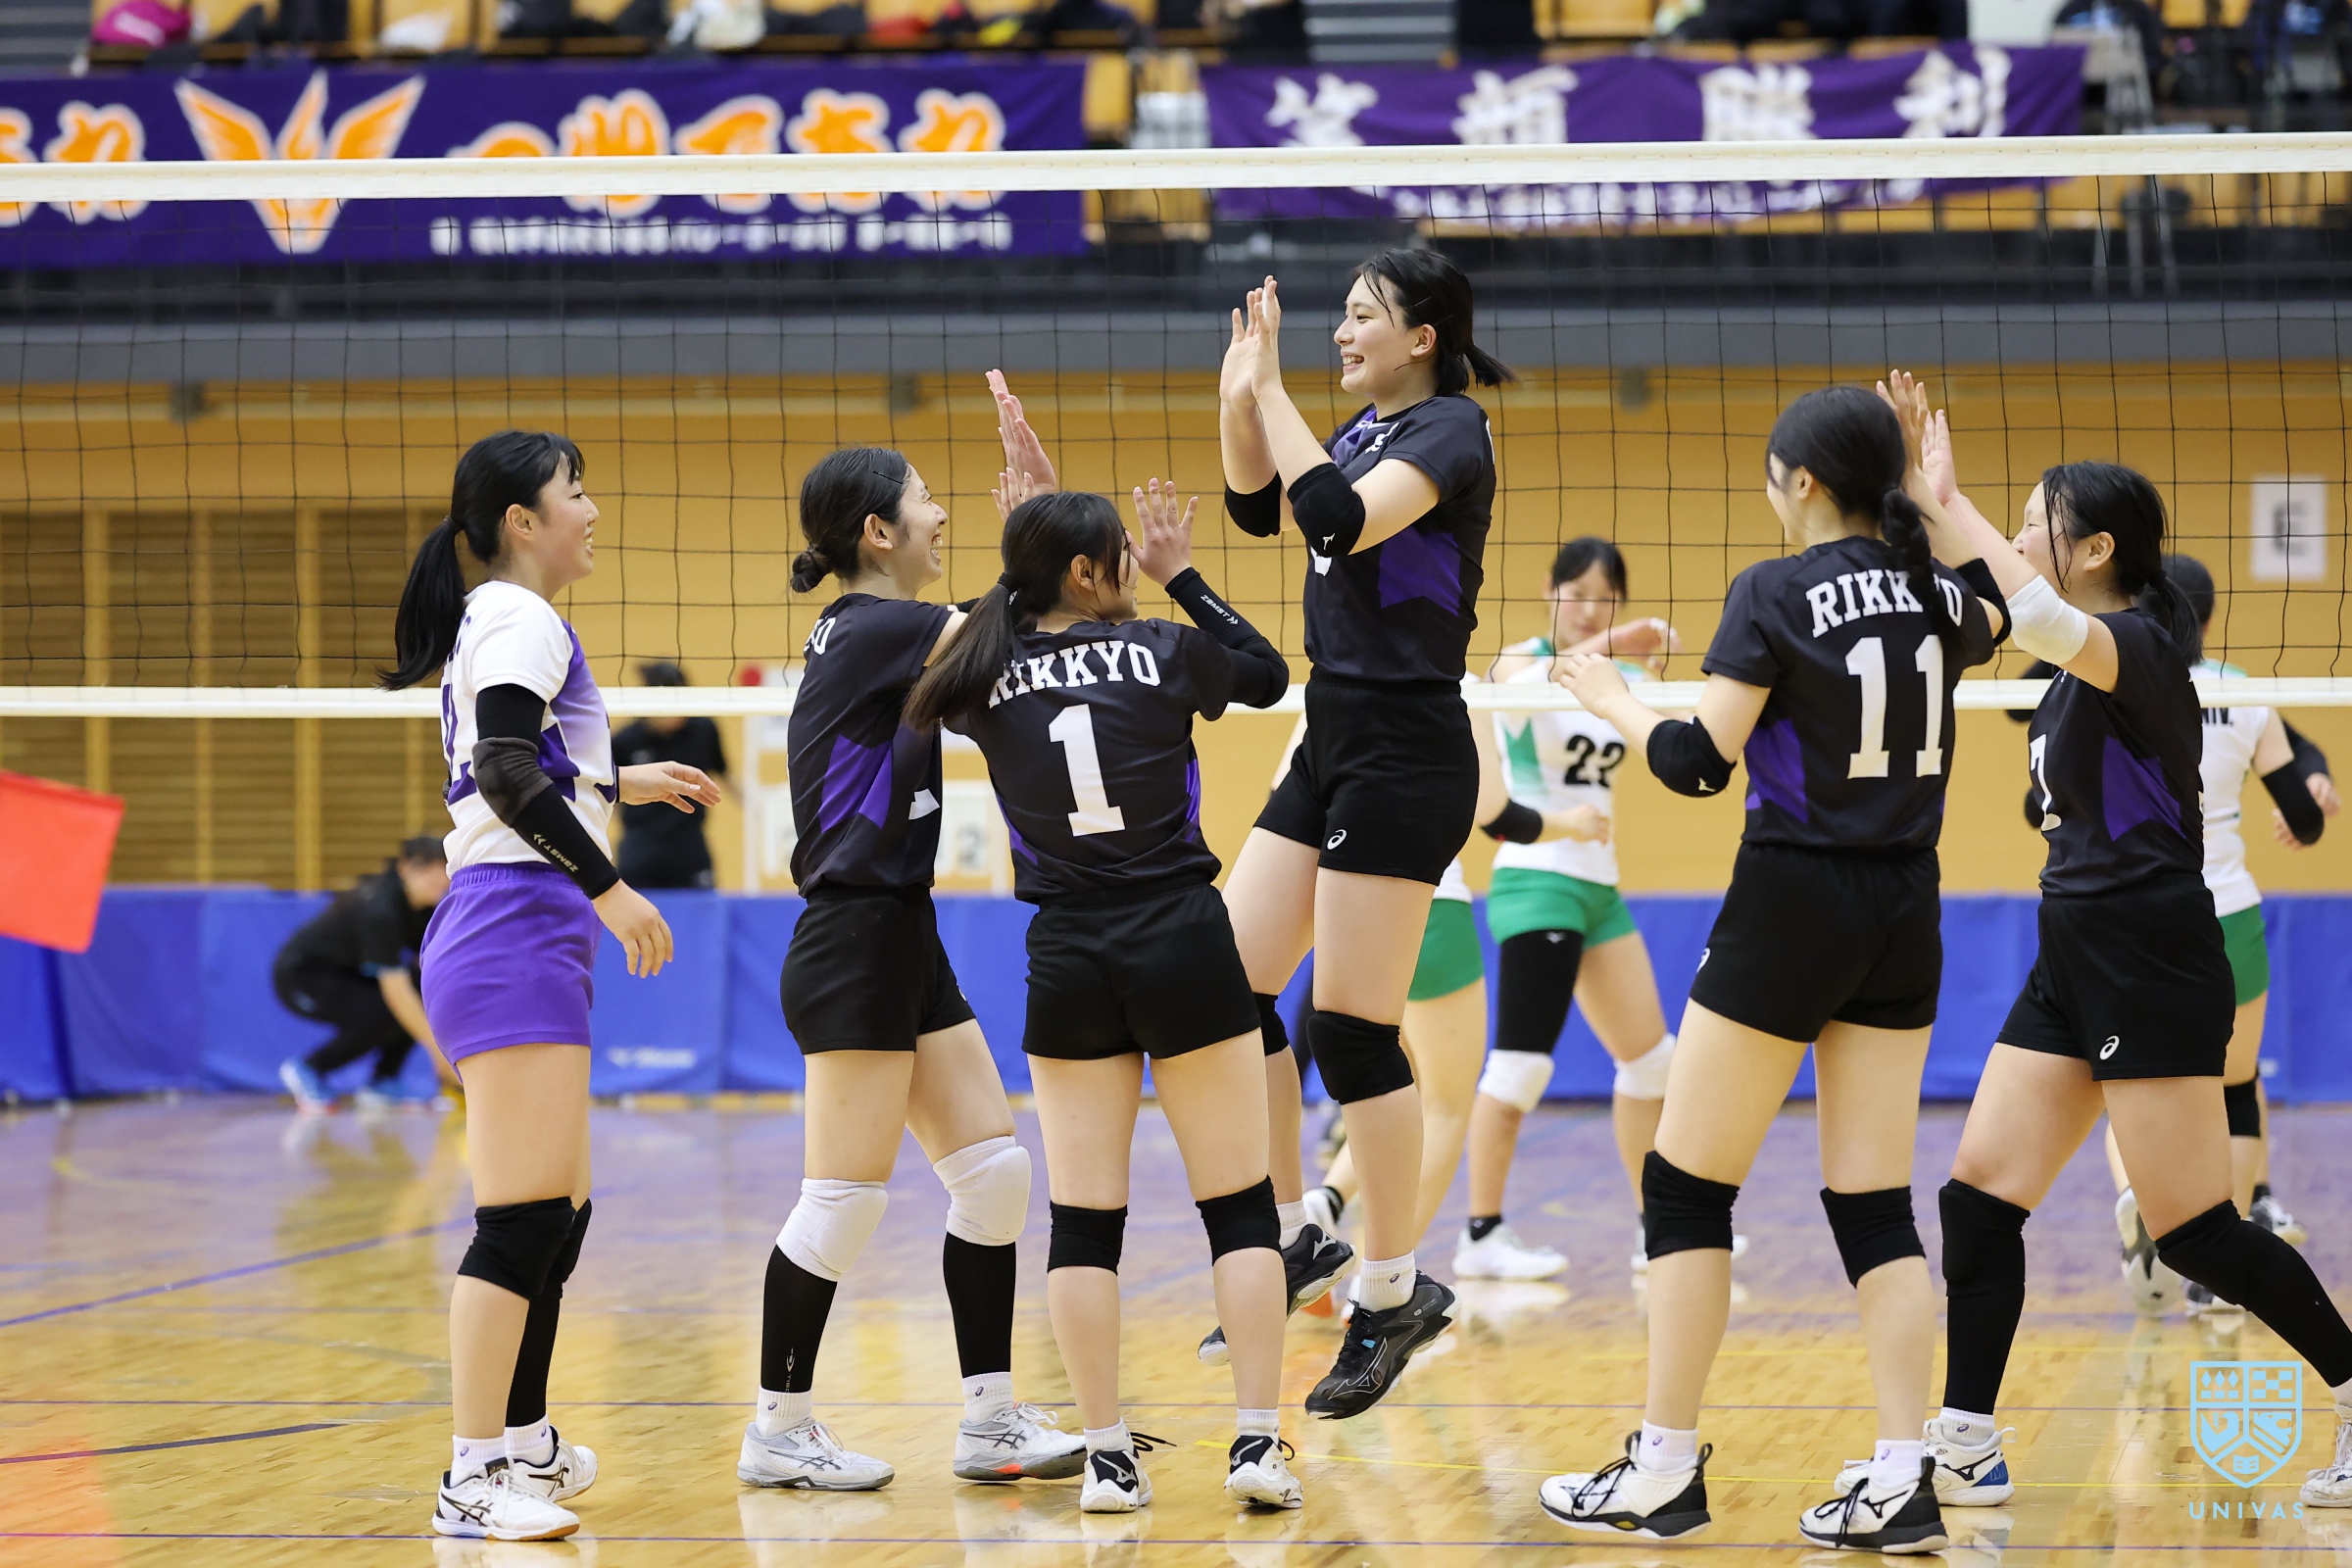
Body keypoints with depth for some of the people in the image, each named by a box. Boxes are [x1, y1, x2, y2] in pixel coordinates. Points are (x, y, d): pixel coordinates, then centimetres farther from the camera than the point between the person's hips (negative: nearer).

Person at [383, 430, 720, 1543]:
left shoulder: (491, 623, 21)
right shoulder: (524, 622, -9)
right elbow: (506, 774, -22)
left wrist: (621, 783, 42)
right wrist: (608, 886, -23)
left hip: (525, 943, 11)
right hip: (515, 932, -11)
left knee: (558, 1211, 17)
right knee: (522, 1216, -13)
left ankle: (525, 1441, 27)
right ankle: (473, 1480, -14)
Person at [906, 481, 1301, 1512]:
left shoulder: (987, 685, 1)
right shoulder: (1160, 653, -5)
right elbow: (1269, 675, 15)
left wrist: (1032, 540, 19)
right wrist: (1182, 578, 15)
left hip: (1068, 962, 2)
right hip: (1184, 943, -2)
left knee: (1084, 1214, 6)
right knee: (1240, 1203, 5)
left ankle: (1107, 1457, 3)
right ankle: (1257, 1442, -2)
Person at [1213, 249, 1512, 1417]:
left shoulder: (1450, 430, -12)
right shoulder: (1368, 430, 14)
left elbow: (1342, 520, -27)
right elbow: (1262, 509, 22)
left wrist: (1272, 390, -21)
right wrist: (1238, 400, 6)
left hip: (1405, 758, -9)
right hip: (1332, 742, 9)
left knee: (1350, 1031, -7)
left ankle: (1394, 1292, 3)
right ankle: (1288, 1235, 17)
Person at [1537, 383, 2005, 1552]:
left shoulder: (1776, 594, -12)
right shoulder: (1936, 594, 6)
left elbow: (1699, 762, -14)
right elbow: (1996, 616, 31)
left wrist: (1612, 701, 3)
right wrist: (1938, 502, 32)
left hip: (1793, 906, -6)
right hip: (1906, 913, 6)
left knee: (1686, 1186, 5)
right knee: (1874, 1204, 7)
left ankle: (1664, 1468, 6)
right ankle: (1902, 1487, -1)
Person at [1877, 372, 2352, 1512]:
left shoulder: (2139, 643, -15)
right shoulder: (2081, 655, 12)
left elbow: (2041, 617, -36)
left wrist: (1943, 499, -27)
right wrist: (1927, 498, 13)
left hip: (2152, 967, -9)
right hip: (2075, 959, 9)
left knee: (2192, 1231, -7)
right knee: (1979, 1194, 2)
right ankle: (1966, 1447, 4)